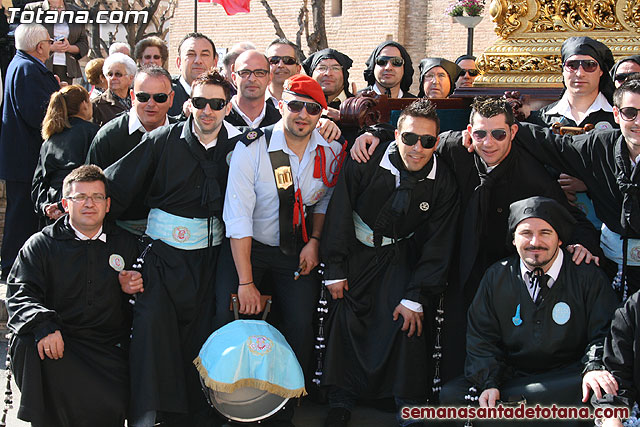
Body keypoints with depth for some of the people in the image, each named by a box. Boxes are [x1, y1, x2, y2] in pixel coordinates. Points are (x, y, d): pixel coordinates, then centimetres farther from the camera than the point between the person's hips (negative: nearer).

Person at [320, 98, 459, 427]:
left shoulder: (443, 183, -14)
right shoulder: (366, 163, -18)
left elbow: (437, 246, -8)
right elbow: (339, 214, -9)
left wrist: (416, 297, -13)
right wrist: (335, 270, -9)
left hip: (401, 255, 0)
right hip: (357, 250, 0)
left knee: (410, 322, -15)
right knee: (345, 317, -7)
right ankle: (342, 401, 10)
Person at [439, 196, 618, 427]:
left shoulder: (587, 276, 1)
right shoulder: (496, 276, 8)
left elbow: (604, 333, -1)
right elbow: (481, 336, 6)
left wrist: (595, 369, -24)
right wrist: (488, 384, -12)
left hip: (566, 378, -2)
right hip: (511, 375, 2)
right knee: (451, 395, -22)